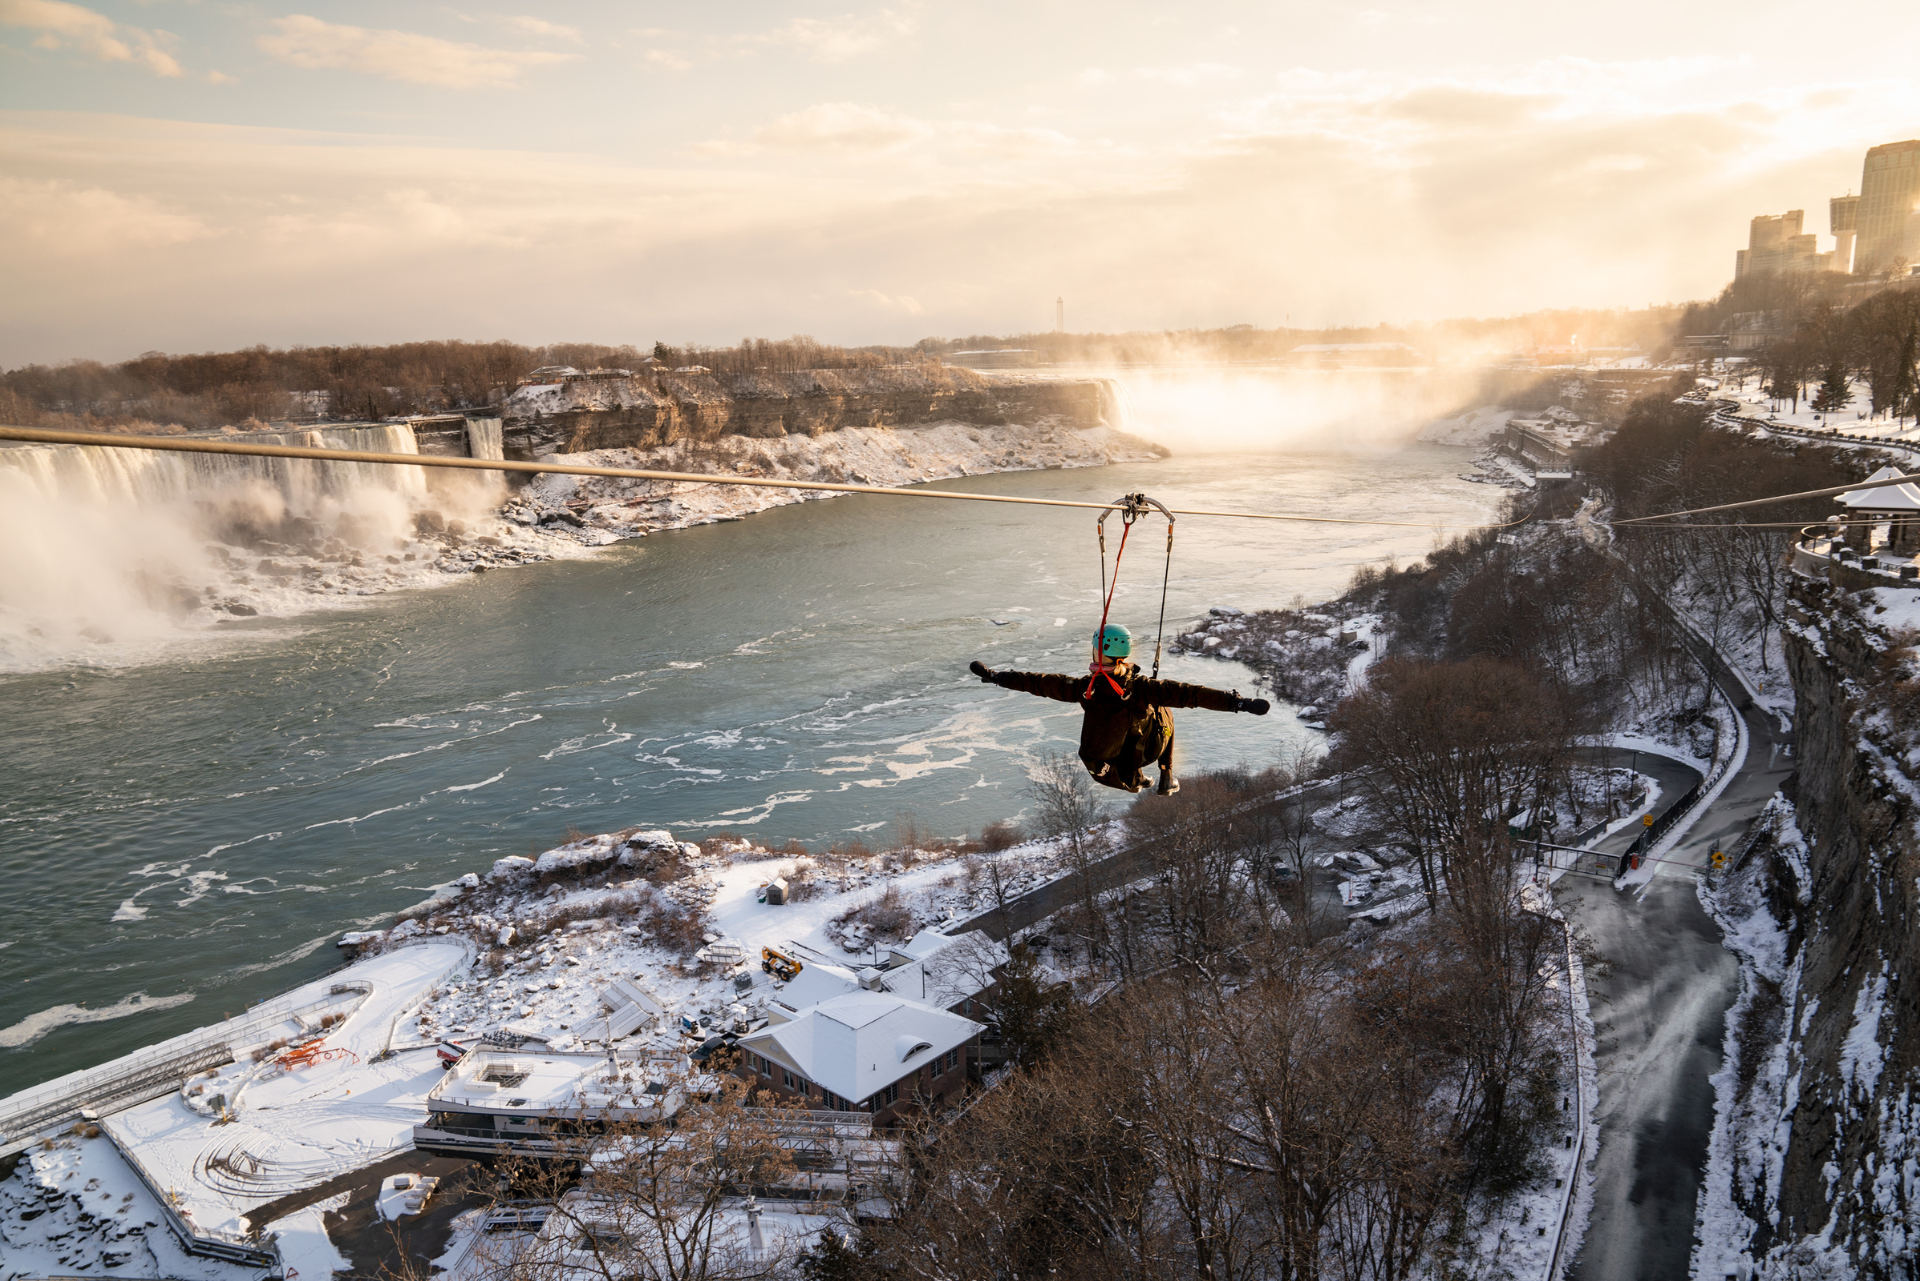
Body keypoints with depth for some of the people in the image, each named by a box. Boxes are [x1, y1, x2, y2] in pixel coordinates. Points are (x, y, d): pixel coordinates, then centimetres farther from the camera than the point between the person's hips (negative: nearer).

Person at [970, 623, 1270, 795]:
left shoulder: (1082, 689, -28)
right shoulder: (1140, 689, -35)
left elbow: (1040, 682, -19)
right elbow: (1187, 693, -37)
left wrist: (993, 675, -8)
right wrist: (1238, 702, -36)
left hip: (1098, 765, 2)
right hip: (1137, 753, -2)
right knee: (1161, 714, 25)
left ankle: (1133, 781, 50)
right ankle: (1167, 778, 34)